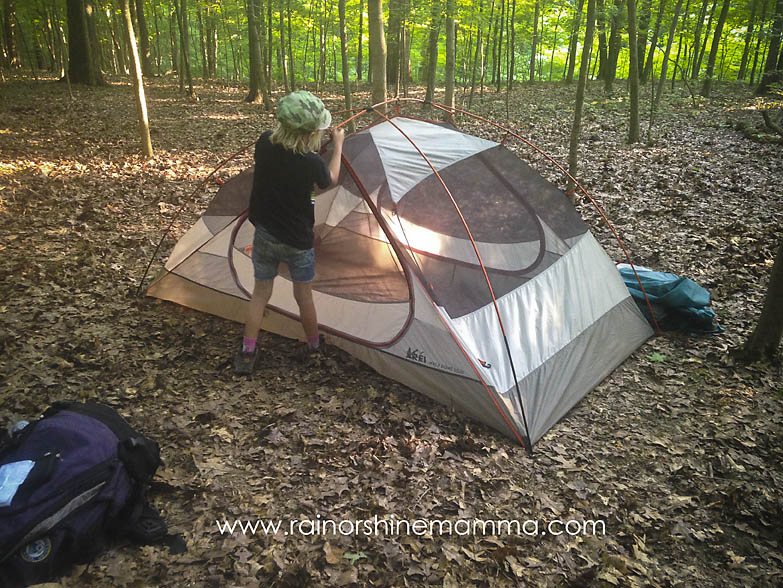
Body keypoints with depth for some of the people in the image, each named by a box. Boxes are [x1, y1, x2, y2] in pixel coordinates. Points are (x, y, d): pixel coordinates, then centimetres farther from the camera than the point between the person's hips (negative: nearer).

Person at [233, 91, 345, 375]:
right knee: (304, 295, 15)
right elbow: (331, 179, 0)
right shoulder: (311, 163, -24)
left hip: (264, 236, 3)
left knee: (260, 292, 16)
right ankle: (315, 347, 34)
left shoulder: (264, 143, -12)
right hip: (298, 241, -3)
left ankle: (247, 354, 18)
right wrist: (338, 144, 13)